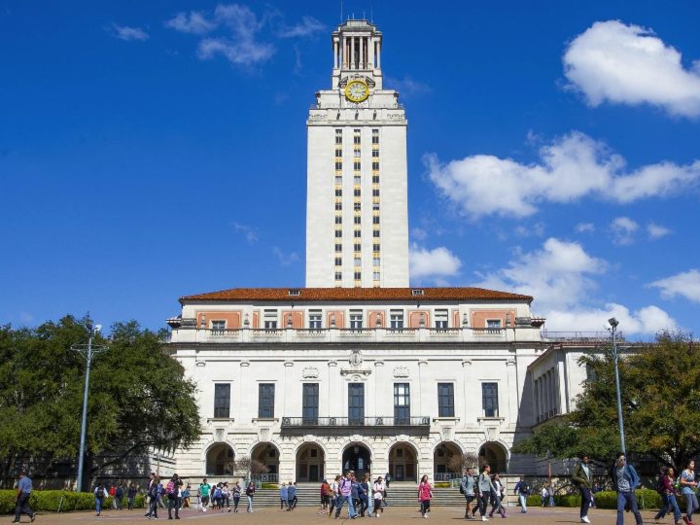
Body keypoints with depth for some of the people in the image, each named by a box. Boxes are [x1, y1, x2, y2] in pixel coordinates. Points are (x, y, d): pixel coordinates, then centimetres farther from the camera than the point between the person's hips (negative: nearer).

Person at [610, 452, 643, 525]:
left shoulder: (629, 467, -5)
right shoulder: (614, 469, 3)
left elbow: (636, 478, -1)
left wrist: (633, 487, -14)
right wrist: (615, 487, 11)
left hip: (630, 492, -1)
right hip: (621, 492, 1)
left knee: (634, 510, 8)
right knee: (620, 510, -14)